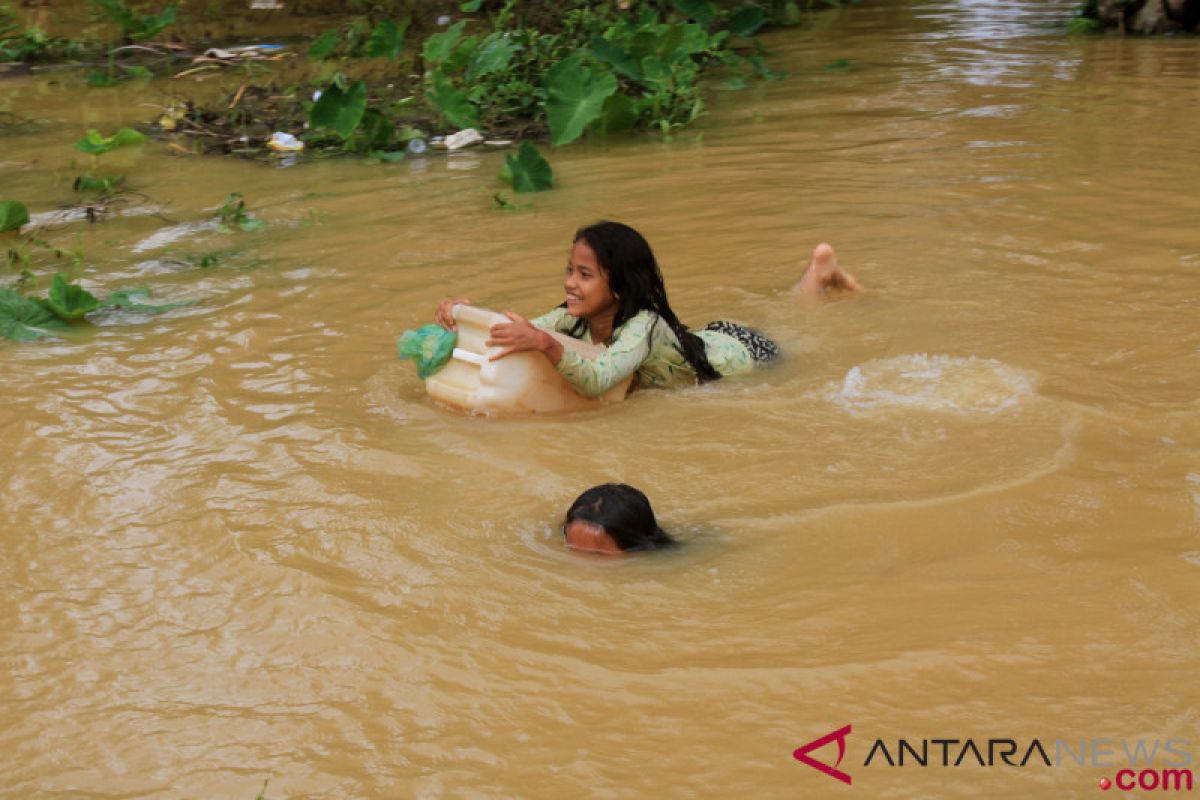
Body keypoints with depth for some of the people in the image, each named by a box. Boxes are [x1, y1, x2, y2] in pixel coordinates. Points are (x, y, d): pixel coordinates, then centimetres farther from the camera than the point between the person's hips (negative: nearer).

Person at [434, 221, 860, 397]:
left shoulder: (642, 326, -46)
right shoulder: (575, 318, -26)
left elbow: (597, 380, -62)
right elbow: (516, 333, -23)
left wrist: (546, 343, -74)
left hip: (739, 354, -5)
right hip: (706, 337, 5)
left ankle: (821, 272, 48)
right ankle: (817, 271, 52)